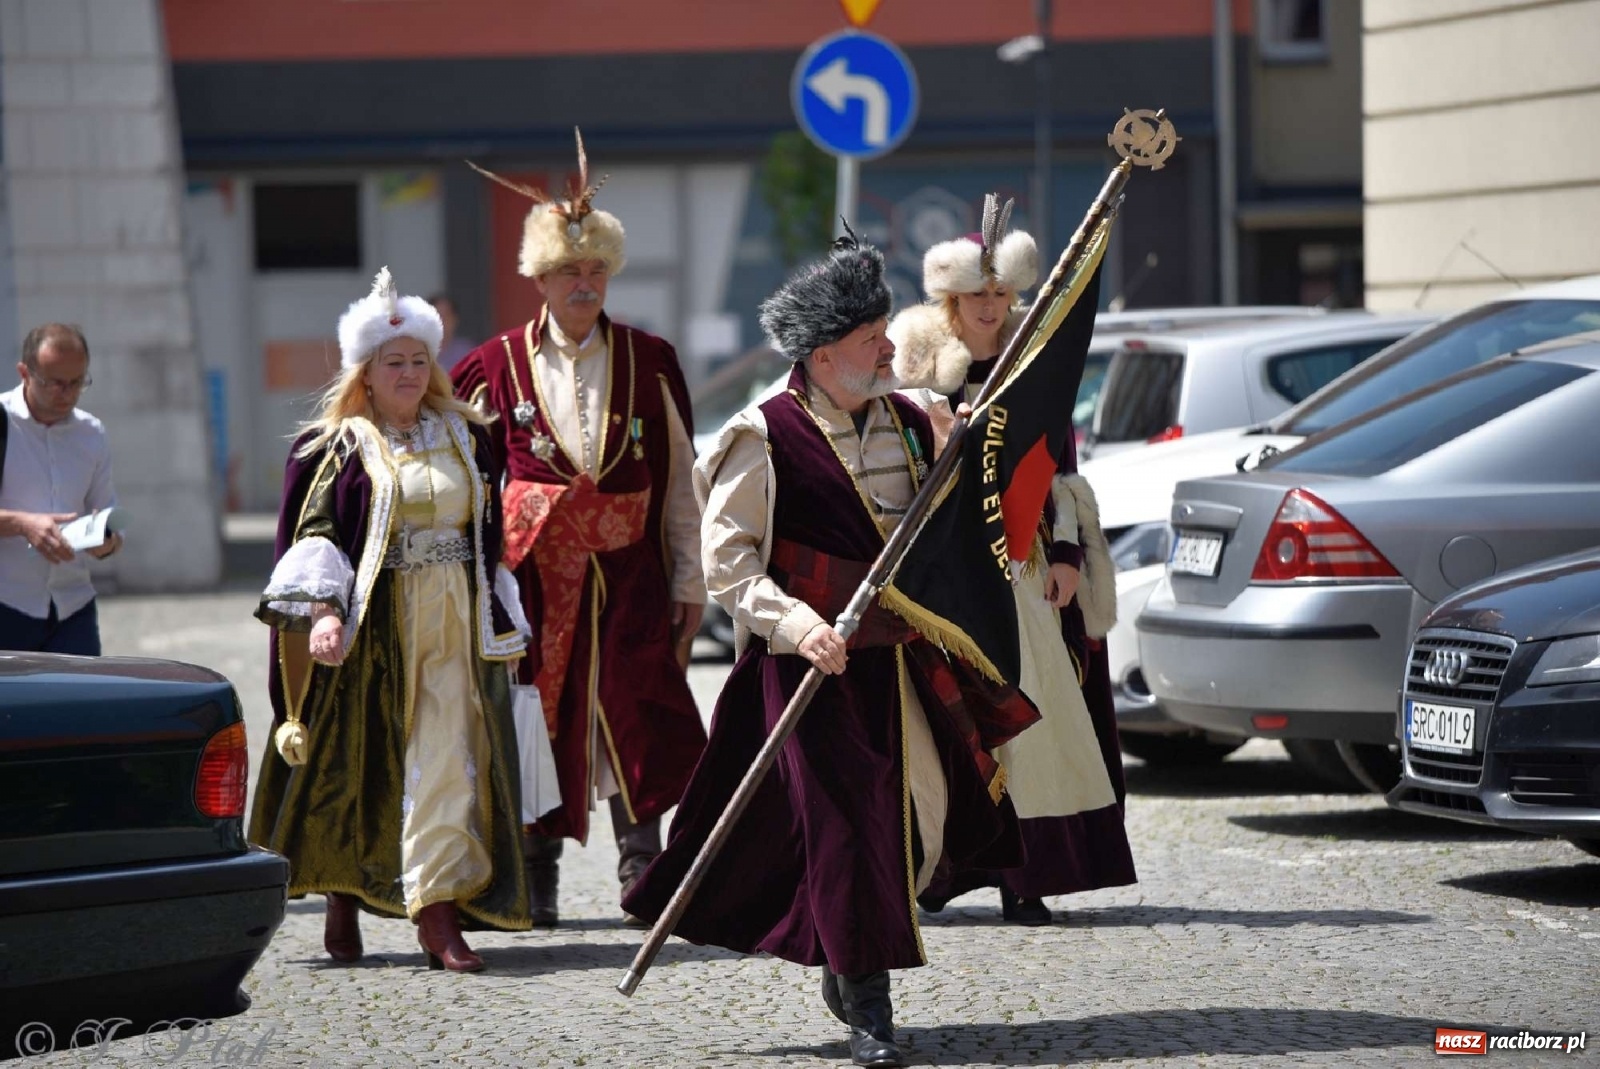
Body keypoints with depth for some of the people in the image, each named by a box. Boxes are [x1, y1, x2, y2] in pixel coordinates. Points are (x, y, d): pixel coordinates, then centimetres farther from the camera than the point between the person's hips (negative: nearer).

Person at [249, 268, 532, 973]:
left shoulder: (464, 438, 12)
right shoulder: (334, 448, 0)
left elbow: (489, 536, 17)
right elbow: (310, 538, -8)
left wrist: (500, 625, 16)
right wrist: (322, 611, -23)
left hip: (451, 629, 3)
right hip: (369, 627, -2)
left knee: (446, 763, -8)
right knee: (357, 765, 4)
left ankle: (437, 915, -11)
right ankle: (342, 901, 21)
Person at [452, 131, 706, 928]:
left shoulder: (649, 362, 6)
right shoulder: (499, 366, 4)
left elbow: (680, 477, 7)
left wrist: (689, 579, 5)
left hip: (629, 571, 0)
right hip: (535, 567, 0)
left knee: (635, 712, -8)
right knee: (538, 715, 0)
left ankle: (643, 874, -1)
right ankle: (538, 882, 9)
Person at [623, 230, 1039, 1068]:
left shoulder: (910, 423, 10)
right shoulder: (766, 439, -10)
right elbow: (726, 563, -11)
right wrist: (795, 624, -23)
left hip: (909, 660, 7)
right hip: (817, 664, -6)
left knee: (926, 816, 9)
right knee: (846, 819, -8)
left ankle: (851, 967, 29)